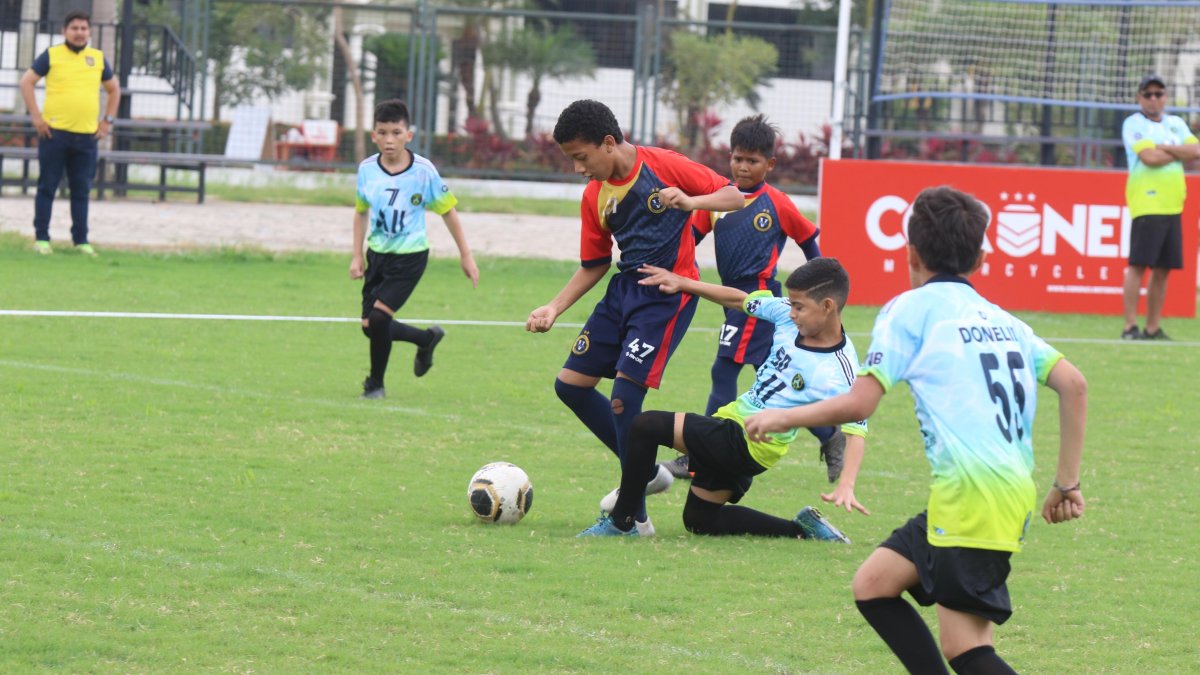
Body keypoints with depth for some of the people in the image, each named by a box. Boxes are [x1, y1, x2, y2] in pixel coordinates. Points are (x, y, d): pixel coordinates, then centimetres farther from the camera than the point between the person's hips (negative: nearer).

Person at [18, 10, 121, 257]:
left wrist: (107, 121, 13)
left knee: (81, 190, 5)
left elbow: (113, 89, 23)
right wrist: (36, 116, -8)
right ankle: (41, 238, 4)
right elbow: (26, 82, 0)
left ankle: (81, 240, 10)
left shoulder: (98, 58, 11)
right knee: (47, 187, 0)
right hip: (55, 133, -3)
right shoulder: (52, 55, 1)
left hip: (87, 135, 3)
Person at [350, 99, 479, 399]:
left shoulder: (423, 171, -16)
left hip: (410, 256, -5)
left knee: (379, 316, -18)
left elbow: (447, 211, -5)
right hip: (378, 253, 5)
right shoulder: (367, 169, -6)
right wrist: (357, 256, 9)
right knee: (370, 326, 5)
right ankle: (427, 338, 33)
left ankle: (376, 382, 3)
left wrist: (465, 255, -1)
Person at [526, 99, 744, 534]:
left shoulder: (663, 167, -12)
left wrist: (690, 202, -27)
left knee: (624, 397, -17)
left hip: (669, 292, -8)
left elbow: (733, 196, -8)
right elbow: (594, 265, 14)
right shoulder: (595, 196, 5)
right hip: (625, 288, 8)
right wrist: (554, 308, 3)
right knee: (571, 384, 5)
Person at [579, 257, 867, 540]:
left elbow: (856, 429, -24)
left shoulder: (839, 373, -21)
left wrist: (846, 485, -38)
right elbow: (741, 299, 12)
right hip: (735, 415, 9)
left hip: (753, 445, -9)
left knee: (646, 426, -18)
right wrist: (682, 283, 9)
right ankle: (802, 528, 20)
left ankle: (620, 522, -4)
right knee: (699, 521, 22)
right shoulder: (787, 315, -2)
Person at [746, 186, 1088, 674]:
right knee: (872, 584, 16)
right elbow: (1073, 385, 11)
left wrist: (782, 417, 10)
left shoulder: (911, 308, 1)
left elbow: (857, 404, -6)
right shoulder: (1001, 319, 20)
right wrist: (1067, 484, 14)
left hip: (973, 490, -8)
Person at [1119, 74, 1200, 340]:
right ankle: (1130, 326, -11)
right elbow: (1149, 157, -16)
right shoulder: (1134, 124, -2)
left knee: (1163, 268, 6)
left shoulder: (1176, 124, 17)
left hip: (1172, 205, 6)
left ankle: (1153, 327, 10)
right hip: (1146, 204, -6)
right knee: (1138, 265, -10)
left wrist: (1165, 147, -8)